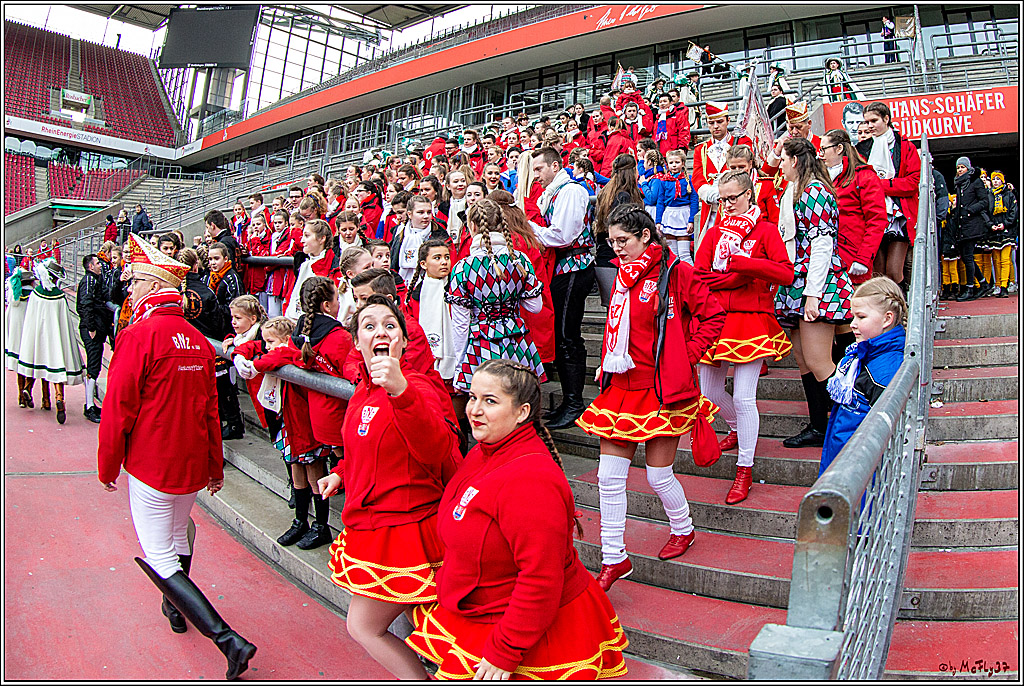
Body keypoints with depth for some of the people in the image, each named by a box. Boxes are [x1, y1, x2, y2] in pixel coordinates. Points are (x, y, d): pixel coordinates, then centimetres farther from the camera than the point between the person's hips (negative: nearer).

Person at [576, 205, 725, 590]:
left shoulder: (674, 272, -8)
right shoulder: (623, 275, 13)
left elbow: (713, 316, -7)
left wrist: (686, 357, -10)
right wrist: (608, 364, 13)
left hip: (661, 389, -6)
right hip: (621, 386, 6)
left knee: (659, 475, 4)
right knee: (609, 476, 2)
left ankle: (683, 528, 36)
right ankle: (613, 559, 15)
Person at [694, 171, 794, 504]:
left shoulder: (766, 230, 3)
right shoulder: (715, 232, 14)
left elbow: (786, 274, -9)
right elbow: (698, 275, 2)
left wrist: (739, 263, -17)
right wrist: (743, 276, -10)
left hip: (751, 320, -5)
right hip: (714, 318, 5)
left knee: (743, 397, -8)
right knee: (708, 391, 10)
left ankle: (745, 470, 6)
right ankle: (738, 429, 41)